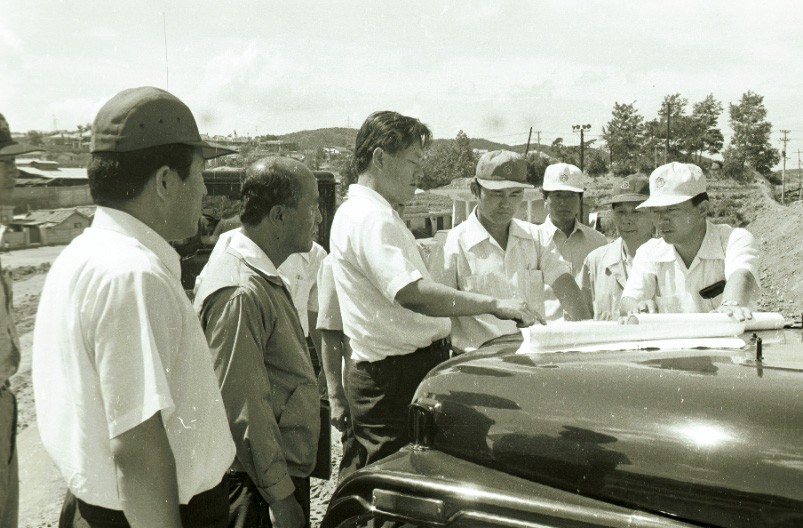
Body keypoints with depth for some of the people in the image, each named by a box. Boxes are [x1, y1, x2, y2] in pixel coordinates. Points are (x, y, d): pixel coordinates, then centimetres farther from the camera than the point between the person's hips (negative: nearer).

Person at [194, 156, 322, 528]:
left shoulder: (261, 275, 7)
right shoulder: (240, 293, -25)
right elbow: (243, 410, -25)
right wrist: (281, 496, -20)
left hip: (284, 466, 9)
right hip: (258, 482, -9)